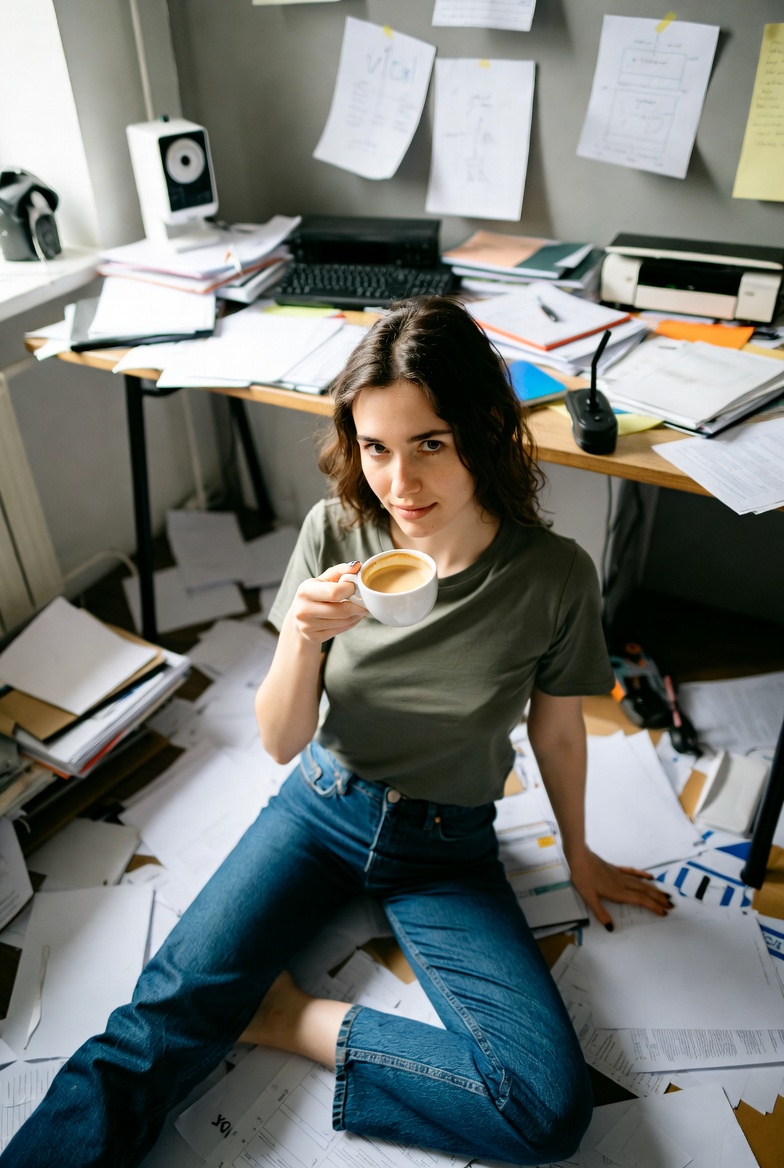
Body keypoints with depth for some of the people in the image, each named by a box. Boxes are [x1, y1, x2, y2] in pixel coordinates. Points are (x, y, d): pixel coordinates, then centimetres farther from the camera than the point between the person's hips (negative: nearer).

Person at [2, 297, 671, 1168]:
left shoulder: (553, 575, -19)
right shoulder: (335, 532, -15)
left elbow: (556, 733, 0)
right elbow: (281, 742, -9)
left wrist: (578, 854, 15)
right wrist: (303, 639, -30)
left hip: (446, 849, 0)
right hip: (322, 804, 1)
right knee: (164, 1013, -18)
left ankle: (291, 1018, -3)